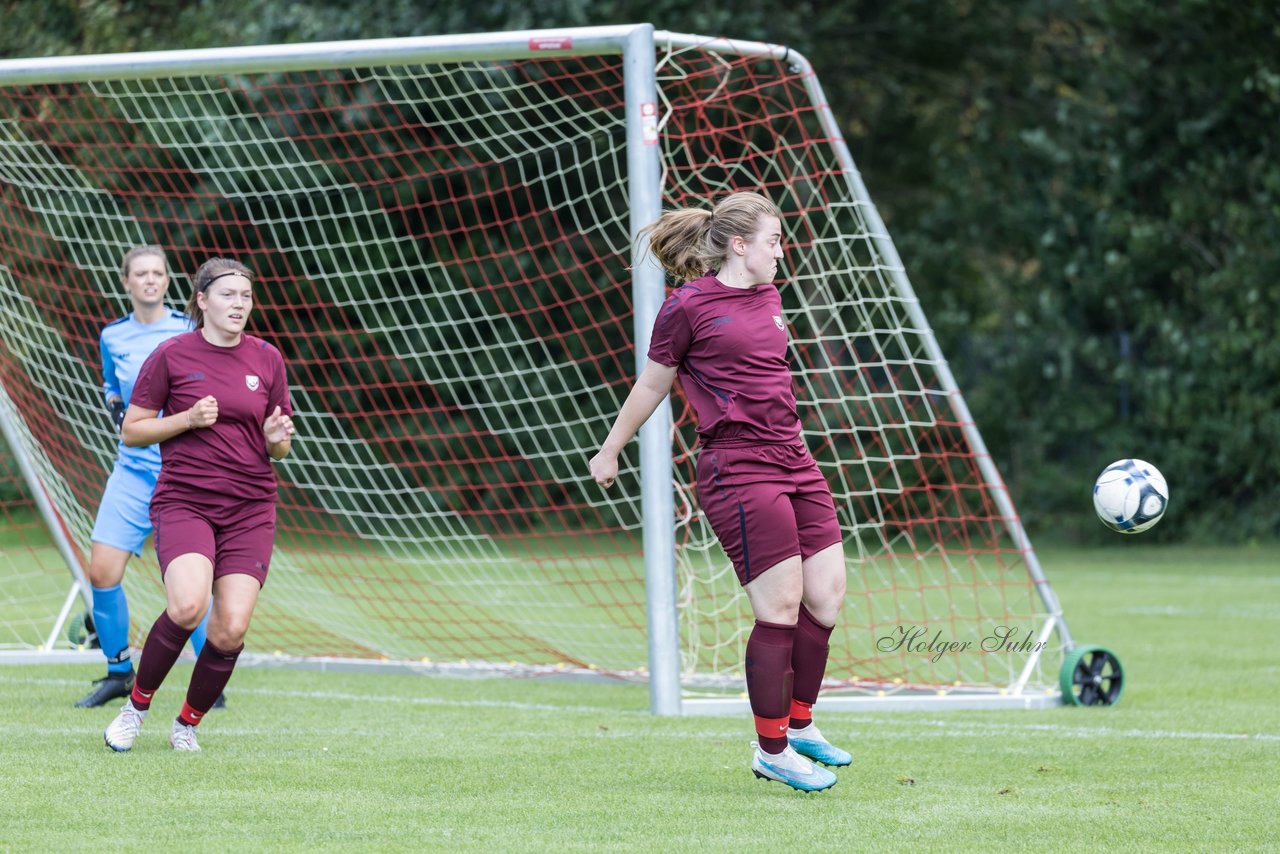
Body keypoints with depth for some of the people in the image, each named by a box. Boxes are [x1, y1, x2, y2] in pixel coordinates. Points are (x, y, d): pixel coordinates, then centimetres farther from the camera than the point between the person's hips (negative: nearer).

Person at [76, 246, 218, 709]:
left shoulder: (190, 333, -4)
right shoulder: (112, 336, 7)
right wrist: (114, 405, 9)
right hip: (132, 468, 4)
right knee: (102, 570, -6)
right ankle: (119, 672, 12)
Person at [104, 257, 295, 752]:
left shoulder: (266, 359, 8)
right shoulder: (171, 356, -2)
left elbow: (279, 450, 15)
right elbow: (132, 431, 1)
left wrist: (276, 438, -8)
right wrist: (188, 419, -13)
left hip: (250, 507, 3)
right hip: (184, 502, -3)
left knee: (231, 630, -9)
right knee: (188, 605, -27)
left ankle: (188, 724, 15)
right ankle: (137, 704, -3)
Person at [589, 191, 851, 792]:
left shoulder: (768, 297, 15)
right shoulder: (688, 306, -7)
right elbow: (652, 384, 4)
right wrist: (611, 450, 13)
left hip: (793, 461, 8)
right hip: (737, 468, -8)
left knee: (827, 596, 5)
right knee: (781, 607, -8)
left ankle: (798, 725, 23)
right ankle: (771, 750, 4)